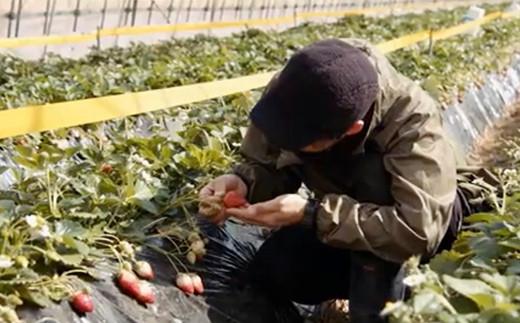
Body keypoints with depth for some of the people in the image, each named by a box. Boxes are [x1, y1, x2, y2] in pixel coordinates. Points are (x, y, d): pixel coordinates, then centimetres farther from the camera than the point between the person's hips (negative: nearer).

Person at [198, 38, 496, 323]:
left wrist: (310, 215, -47)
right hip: (349, 215, 5)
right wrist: (242, 182, -34)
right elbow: (271, 166, -10)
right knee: (272, 271, -16)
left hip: (433, 216, -4)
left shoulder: (412, 120, -37)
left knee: (372, 173, -36)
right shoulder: (290, 95, -24)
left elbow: (420, 231, -45)